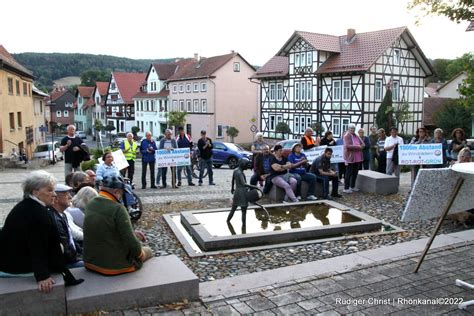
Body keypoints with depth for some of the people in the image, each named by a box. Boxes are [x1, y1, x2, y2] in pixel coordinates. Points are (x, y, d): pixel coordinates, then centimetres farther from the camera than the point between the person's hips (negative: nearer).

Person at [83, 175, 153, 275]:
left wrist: (132, 233, 11)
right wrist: (140, 253, -3)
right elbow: (132, 244, -24)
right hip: (114, 266, -7)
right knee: (148, 251, 19)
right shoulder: (117, 209, -25)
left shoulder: (90, 205, -1)